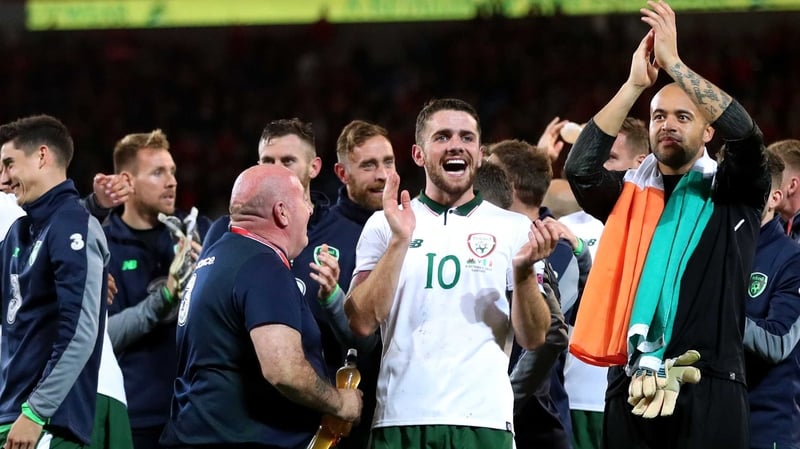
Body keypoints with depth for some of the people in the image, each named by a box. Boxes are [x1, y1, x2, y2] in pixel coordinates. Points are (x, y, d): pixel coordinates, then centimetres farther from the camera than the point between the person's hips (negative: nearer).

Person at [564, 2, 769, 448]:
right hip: (632, 388, 2)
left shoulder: (731, 194, 8)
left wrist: (673, 62, -11)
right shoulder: (630, 194, 14)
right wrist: (635, 84, -9)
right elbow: (580, 168, -5)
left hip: (710, 388, -2)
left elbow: (747, 136, -10)